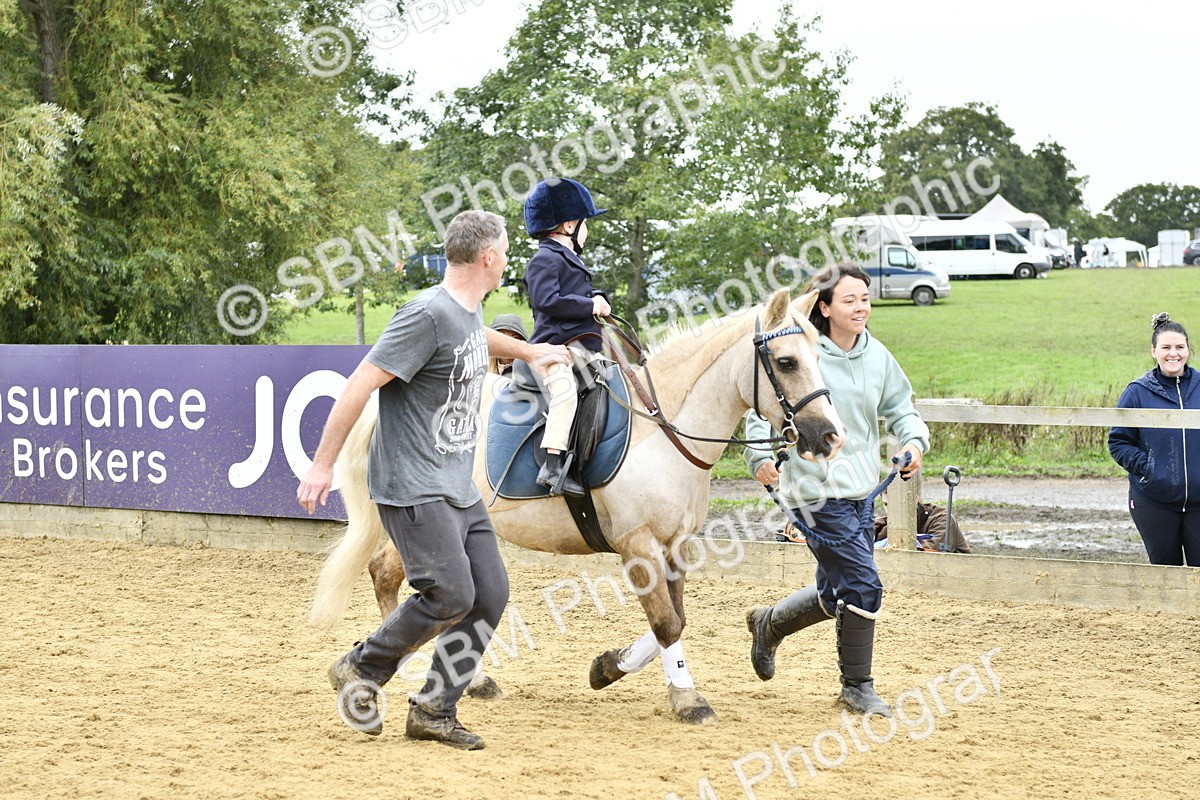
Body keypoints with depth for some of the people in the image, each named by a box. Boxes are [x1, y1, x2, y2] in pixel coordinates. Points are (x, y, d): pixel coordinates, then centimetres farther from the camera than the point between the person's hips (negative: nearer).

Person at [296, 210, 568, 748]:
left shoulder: (469, 313, 11)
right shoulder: (429, 315, -18)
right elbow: (361, 384, -20)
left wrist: (531, 353, 52)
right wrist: (323, 465, -19)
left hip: (459, 489, 10)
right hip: (413, 488, -9)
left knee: (490, 594, 3)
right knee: (450, 595, -15)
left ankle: (433, 710, 12)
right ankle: (361, 670, 6)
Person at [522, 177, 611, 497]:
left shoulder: (569, 259, 25)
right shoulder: (545, 260, -7)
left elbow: (583, 293, 33)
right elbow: (547, 300, -19)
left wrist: (597, 297, 10)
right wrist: (590, 306, -14)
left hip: (583, 349, 11)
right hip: (558, 347, -11)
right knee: (565, 390, -33)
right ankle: (553, 464, -41)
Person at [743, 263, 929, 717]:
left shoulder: (877, 356, 5)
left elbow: (899, 407, 15)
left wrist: (914, 440, -5)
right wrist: (762, 456, -24)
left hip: (860, 491, 7)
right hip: (816, 490, -7)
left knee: (837, 591, 17)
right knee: (863, 586, -10)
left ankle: (768, 624, 43)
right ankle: (857, 685, 7)